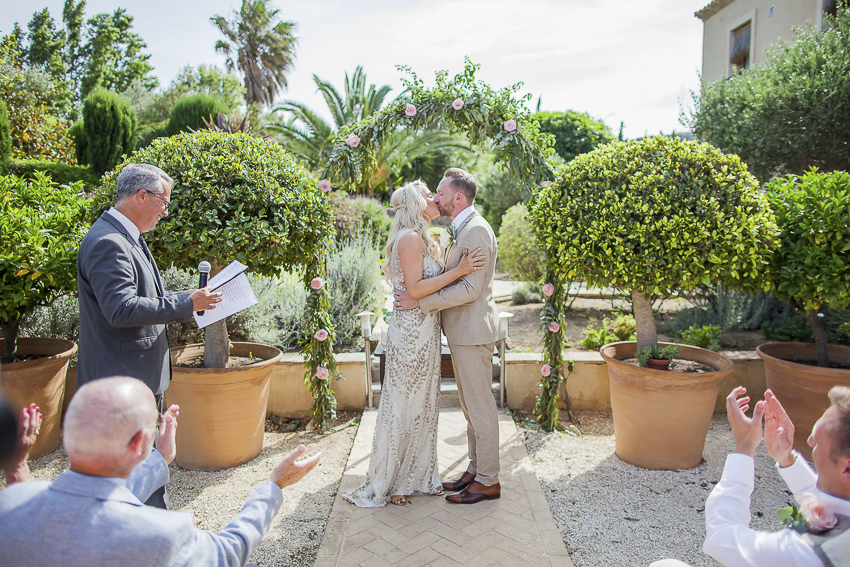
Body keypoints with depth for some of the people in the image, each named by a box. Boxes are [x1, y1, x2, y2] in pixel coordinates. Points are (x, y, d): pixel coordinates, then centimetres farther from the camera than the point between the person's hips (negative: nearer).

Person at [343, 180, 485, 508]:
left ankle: (415, 477, 29)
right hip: (411, 331, -10)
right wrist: (458, 271, -19)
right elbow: (415, 289, -20)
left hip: (424, 333, 10)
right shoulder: (410, 238, -14)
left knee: (422, 404, 16)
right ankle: (383, 483, 16)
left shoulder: (421, 240, 17)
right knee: (402, 405, 1)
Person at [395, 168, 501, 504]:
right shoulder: (461, 230, 16)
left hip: (473, 332, -10)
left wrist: (420, 301, -21)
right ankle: (476, 470, 30)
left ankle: (488, 481, 14)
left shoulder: (476, 230, -17)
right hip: (462, 330, 10)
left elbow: (470, 288, -23)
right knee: (469, 404, 17)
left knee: (480, 406, 0)